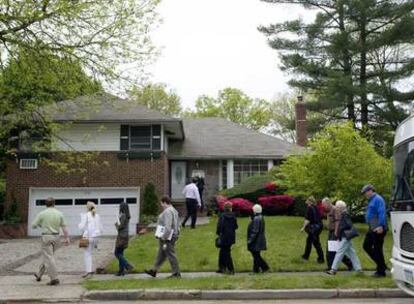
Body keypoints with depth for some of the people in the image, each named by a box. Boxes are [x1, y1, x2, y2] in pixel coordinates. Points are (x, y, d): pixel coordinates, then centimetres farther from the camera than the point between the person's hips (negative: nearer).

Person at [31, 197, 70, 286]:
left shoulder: (42, 214, -9)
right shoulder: (59, 213, 1)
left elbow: (33, 225, -2)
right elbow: (64, 226, 0)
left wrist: (39, 225, 20)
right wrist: (67, 238, 2)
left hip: (46, 237, -5)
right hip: (56, 237, 5)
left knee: (49, 258, -5)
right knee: (48, 256, 19)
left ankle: (54, 279, -13)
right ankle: (39, 275, 32)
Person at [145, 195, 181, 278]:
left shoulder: (167, 212, -20)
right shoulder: (173, 210, 13)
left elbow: (168, 227, -27)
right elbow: (176, 225, 16)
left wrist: (164, 238, -24)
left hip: (167, 238, -11)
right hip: (172, 236, 11)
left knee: (170, 255, -2)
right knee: (161, 255, 16)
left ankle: (176, 273, 4)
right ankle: (154, 271, 24)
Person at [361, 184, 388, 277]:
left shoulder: (378, 199, -12)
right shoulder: (371, 200, 18)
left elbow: (382, 213, -22)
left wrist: (381, 226, -30)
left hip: (378, 230, -10)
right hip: (372, 229, 10)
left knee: (377, 249, -4)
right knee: (366, 246, 12)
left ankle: (381, 271, 6)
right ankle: (381, 265, 20)